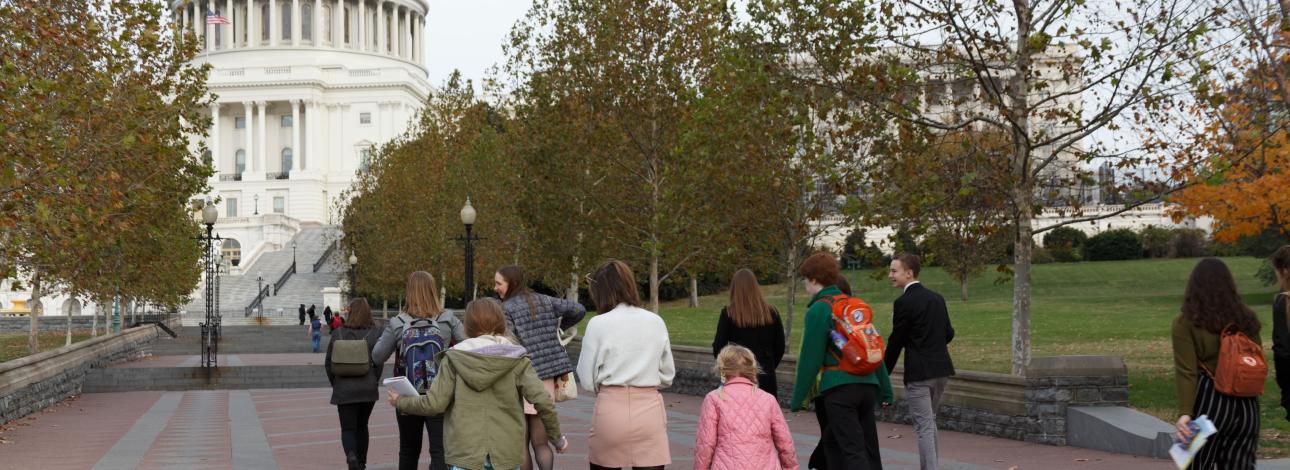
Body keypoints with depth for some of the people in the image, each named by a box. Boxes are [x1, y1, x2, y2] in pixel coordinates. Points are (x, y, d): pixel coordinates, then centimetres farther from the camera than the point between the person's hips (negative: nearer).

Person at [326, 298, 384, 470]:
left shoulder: (337, 334, -1)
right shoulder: (374, 334, -6)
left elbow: (328, 363, 3)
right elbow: (378, 362, -7)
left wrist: (335, 383, 16)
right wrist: (374, 383, 8)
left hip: (344, 390, -1)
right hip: (368, 390, 1)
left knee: (348, 428, 3)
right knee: (362, 426, 18)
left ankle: (351, 456, -23)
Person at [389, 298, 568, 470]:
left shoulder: (456, 358, -1)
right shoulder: (516, 359, 0)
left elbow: (434, 403, -4)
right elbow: (542, 401, -7)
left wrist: (400, 402, 14)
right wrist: (557, 437, 7)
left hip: (466, 452, -1)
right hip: (506, 452, 1)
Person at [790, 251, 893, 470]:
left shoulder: (818, 310, -7)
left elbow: (810, 358, -8)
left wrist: (797, 399, -2)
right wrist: (885, 391, 19)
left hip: (838, 388, -7)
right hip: (867, 384, 7)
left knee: (853, 451, -8)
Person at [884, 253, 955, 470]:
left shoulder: (904, 302, -13)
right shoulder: (937, 298, 9)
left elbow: (896, 341, -9)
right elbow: (949, 333, 14)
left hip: (919, 372, -7)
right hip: (941, 369, 7)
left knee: (924, 426, -3)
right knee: (930, 422, 20)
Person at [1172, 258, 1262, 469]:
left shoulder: (1186, 323, -6)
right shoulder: (1246, 319, 7)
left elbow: (1186, 373, -15)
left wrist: (1184, 413, -20)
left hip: (1209, 402, -4)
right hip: (1246, 404, 4)